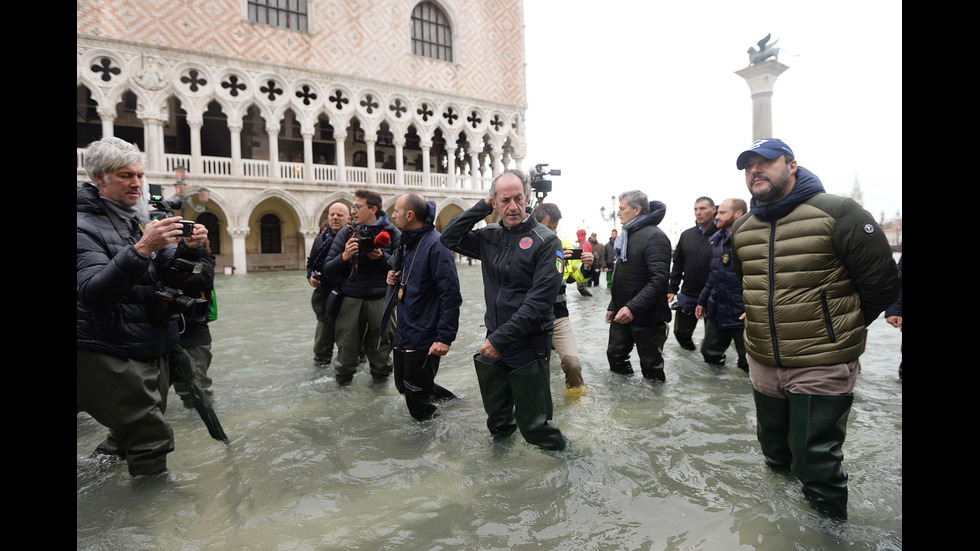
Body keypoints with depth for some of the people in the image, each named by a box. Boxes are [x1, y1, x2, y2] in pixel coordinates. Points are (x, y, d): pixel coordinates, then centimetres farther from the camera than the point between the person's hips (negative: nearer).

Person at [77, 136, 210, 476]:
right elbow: (91, 292, -24)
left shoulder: (141, 222, 14)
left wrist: (189, 248, -11)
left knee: (132, 433, 19)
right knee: (151, 440, -8)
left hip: (153, 351, 8)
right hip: (110, 356, -8)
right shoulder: (85, 225, -10)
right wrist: (141, 249, -35)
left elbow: (170, 274, 10)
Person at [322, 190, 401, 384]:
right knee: (346, 356, 6)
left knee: (381, 354, 10)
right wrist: (344, 256, -13)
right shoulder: (346, 233, 6)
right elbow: (328, 271, 4)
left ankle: (380, 381, 34)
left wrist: (381, 257, -14)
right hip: (351, 300, 1)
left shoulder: (392, 233, 3)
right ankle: (342, 382, 31)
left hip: (382, 300, -1)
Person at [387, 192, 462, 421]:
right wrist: (395, 278, 2)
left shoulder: (435, 244, -19)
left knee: (417, 396, 3)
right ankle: (453, 401, 37)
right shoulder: (407, 243, 10)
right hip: (403, 335, 9)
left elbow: (451, 294, -22)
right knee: (404, 386, 21)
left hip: (424, 340, -9)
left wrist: (445, 338, -23)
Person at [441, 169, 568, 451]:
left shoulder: (545, 241, -11)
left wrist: (502, 338, -20)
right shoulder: (490, 236, 7)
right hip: (493, 344, 5)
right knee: (497, 421, 20)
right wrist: (482, 207, -1)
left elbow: (540, 300, -18)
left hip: (529, 347, -5)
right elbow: (449, 238, 6)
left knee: (533, 425, 5)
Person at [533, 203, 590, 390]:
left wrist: (586, 267, -11)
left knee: (573, 362, -3)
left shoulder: (564, 245, 5)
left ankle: (576, 391, 24)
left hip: (559, 314, 3)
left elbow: (578, 277, 10)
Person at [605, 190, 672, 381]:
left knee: (651, 368, 4)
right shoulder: (627, 235, 14)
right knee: (615, 356, 16)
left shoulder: (654, 236, -16)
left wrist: (633, 307, -31)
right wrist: (612, 306, 19)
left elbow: (659, 279, -25)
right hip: (622, 315, 9)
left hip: (647, 317, -9)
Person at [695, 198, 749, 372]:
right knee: (710, 353, 17)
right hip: (717, 312, 8)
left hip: (742, 314, -8)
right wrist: (702, 300, 19)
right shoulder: (718, 240, 12)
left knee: (748, 363, 5)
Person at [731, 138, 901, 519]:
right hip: (762, 362, 6)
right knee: (774, 448, 23)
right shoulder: (741, 229, 5)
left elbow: (883, 285, -7)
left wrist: (841, 331, 3)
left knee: (816, 464, 4)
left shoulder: (838, 214, -13)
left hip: (822, 367, -5)